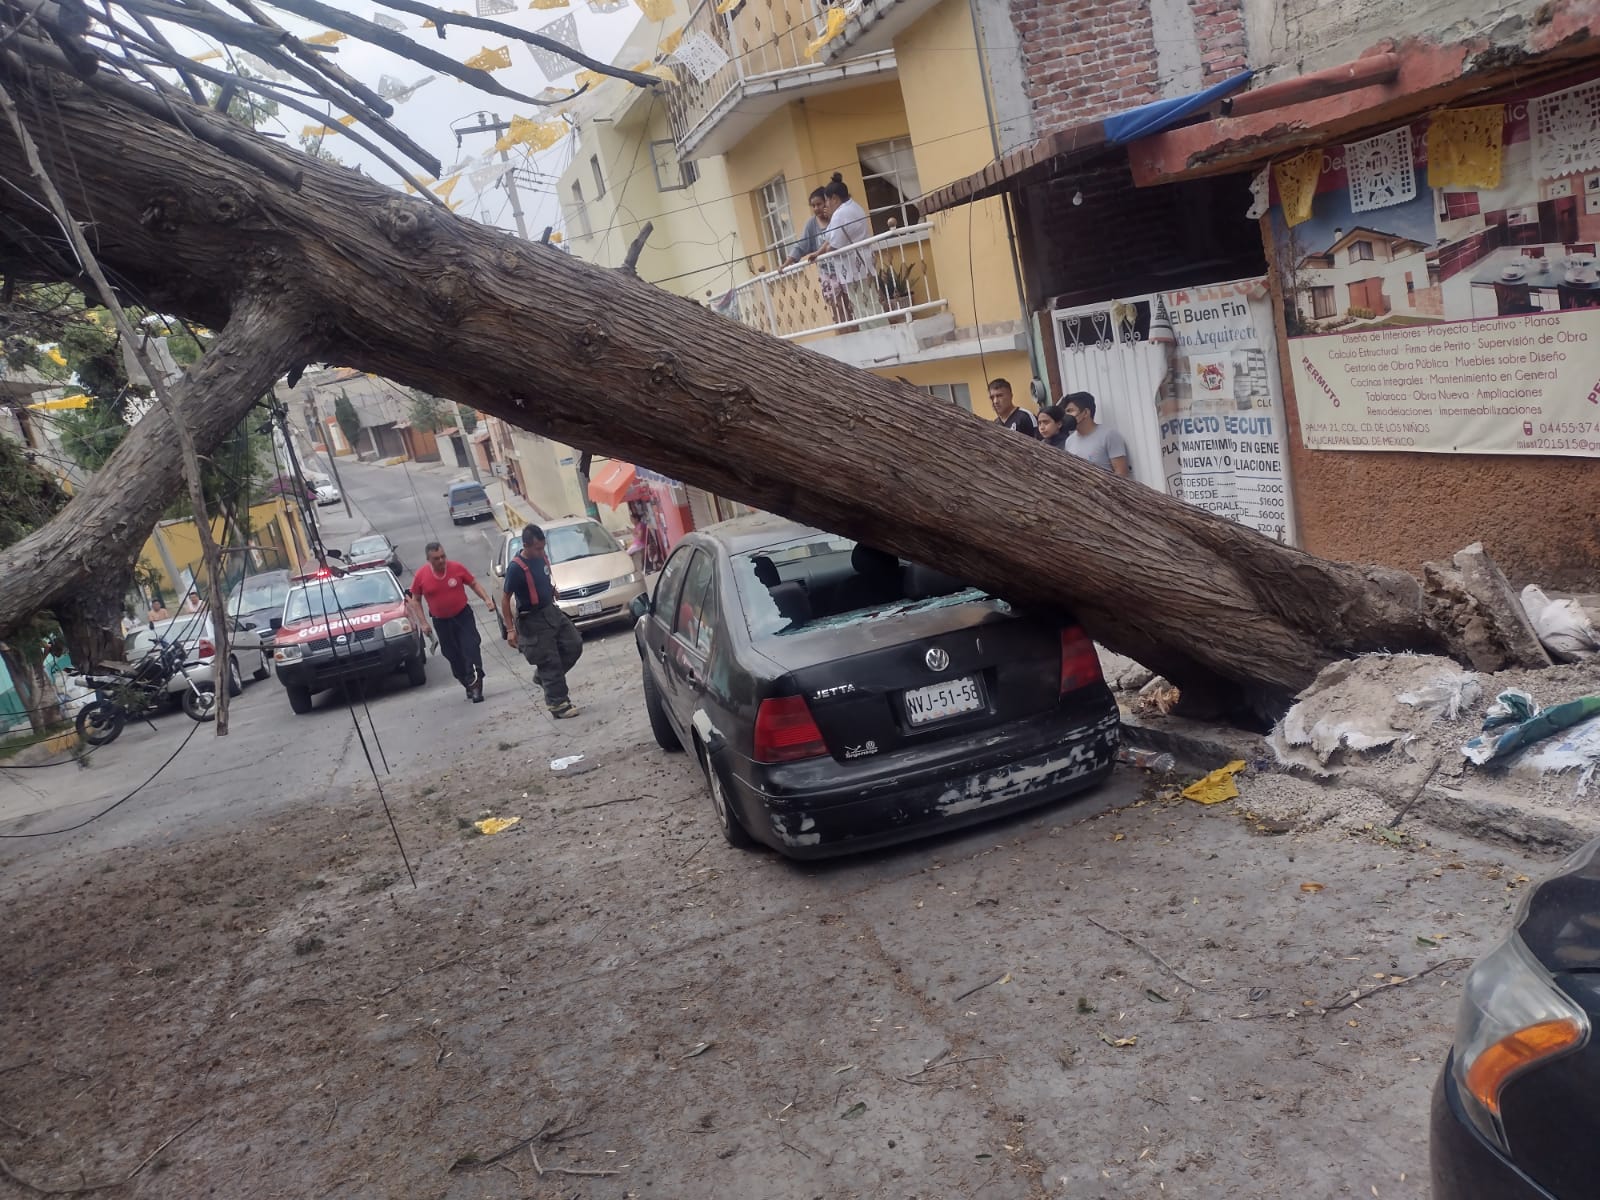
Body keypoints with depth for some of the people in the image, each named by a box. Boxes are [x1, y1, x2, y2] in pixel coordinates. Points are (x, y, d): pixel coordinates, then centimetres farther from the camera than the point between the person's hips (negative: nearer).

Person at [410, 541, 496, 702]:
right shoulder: (421, 576, -11)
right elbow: (416, 600, 1)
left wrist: (486, 599, -13)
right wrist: (423, 623, -7)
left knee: (471, 647, -16)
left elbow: (474, 584, 1)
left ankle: (475, 682, -16)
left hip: (463, 616, -1)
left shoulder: (456, 567, -12)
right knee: (453, 656, 8)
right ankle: (469, 685, 22)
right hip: (441, 621, 1)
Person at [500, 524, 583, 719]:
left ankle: (542, 674, 24)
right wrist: (510, 629, -17)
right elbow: (505, 600, -16)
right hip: (532, 620, -8)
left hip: (551, 611, 8)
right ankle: (558, 704, 5)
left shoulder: (541, 557, 0)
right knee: (550, 661, -4)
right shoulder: (516, 568, -22)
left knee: (574, 644, 8)